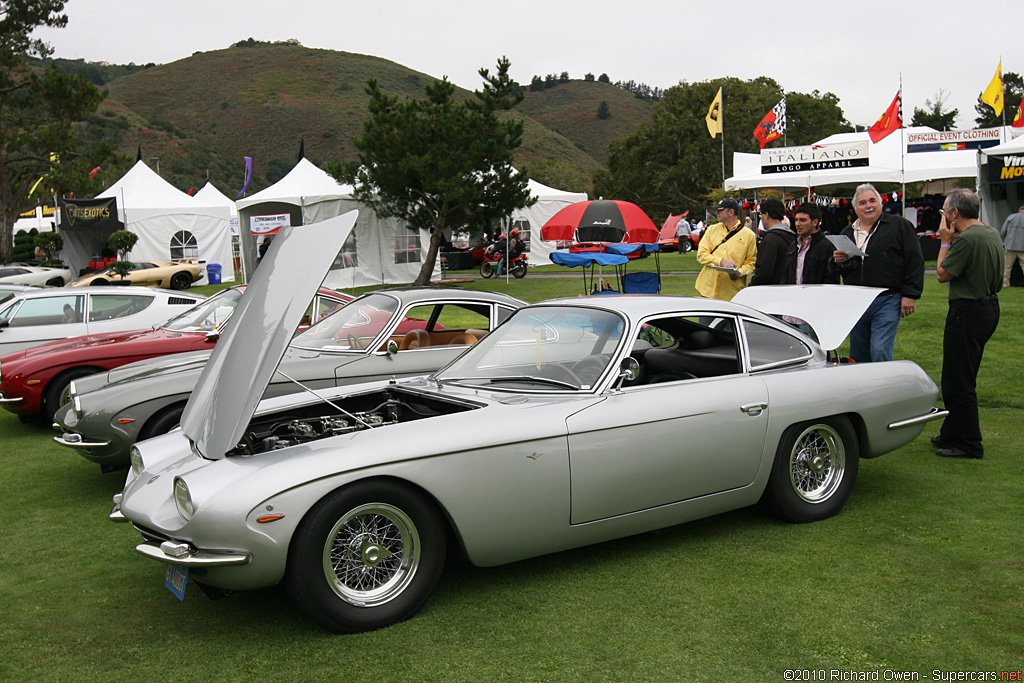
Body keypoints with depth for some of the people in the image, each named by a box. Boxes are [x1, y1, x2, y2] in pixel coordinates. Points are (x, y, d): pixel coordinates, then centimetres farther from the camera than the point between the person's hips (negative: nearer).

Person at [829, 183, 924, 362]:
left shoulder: (899, 225, 3)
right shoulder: (847, 233, 16)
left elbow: (915, 261, -3)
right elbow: (833, 271, 19)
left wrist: (909, 295, -10)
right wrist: (837, 261, -4)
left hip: (887, 301, -5)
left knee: (880, 352, -16)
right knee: (858, 357, 11)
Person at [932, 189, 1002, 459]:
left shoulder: (967, 239, -21)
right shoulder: (993, 234, 10)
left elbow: (942, 274, -15)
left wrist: (946, 240, -5)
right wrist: (952, 240, 13)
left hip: (967, 312, -10)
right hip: (990, 307, 10)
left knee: (958, 382, -2)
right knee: (962, 379, 19)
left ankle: (969, 444, 4)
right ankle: (951, 434, 29)